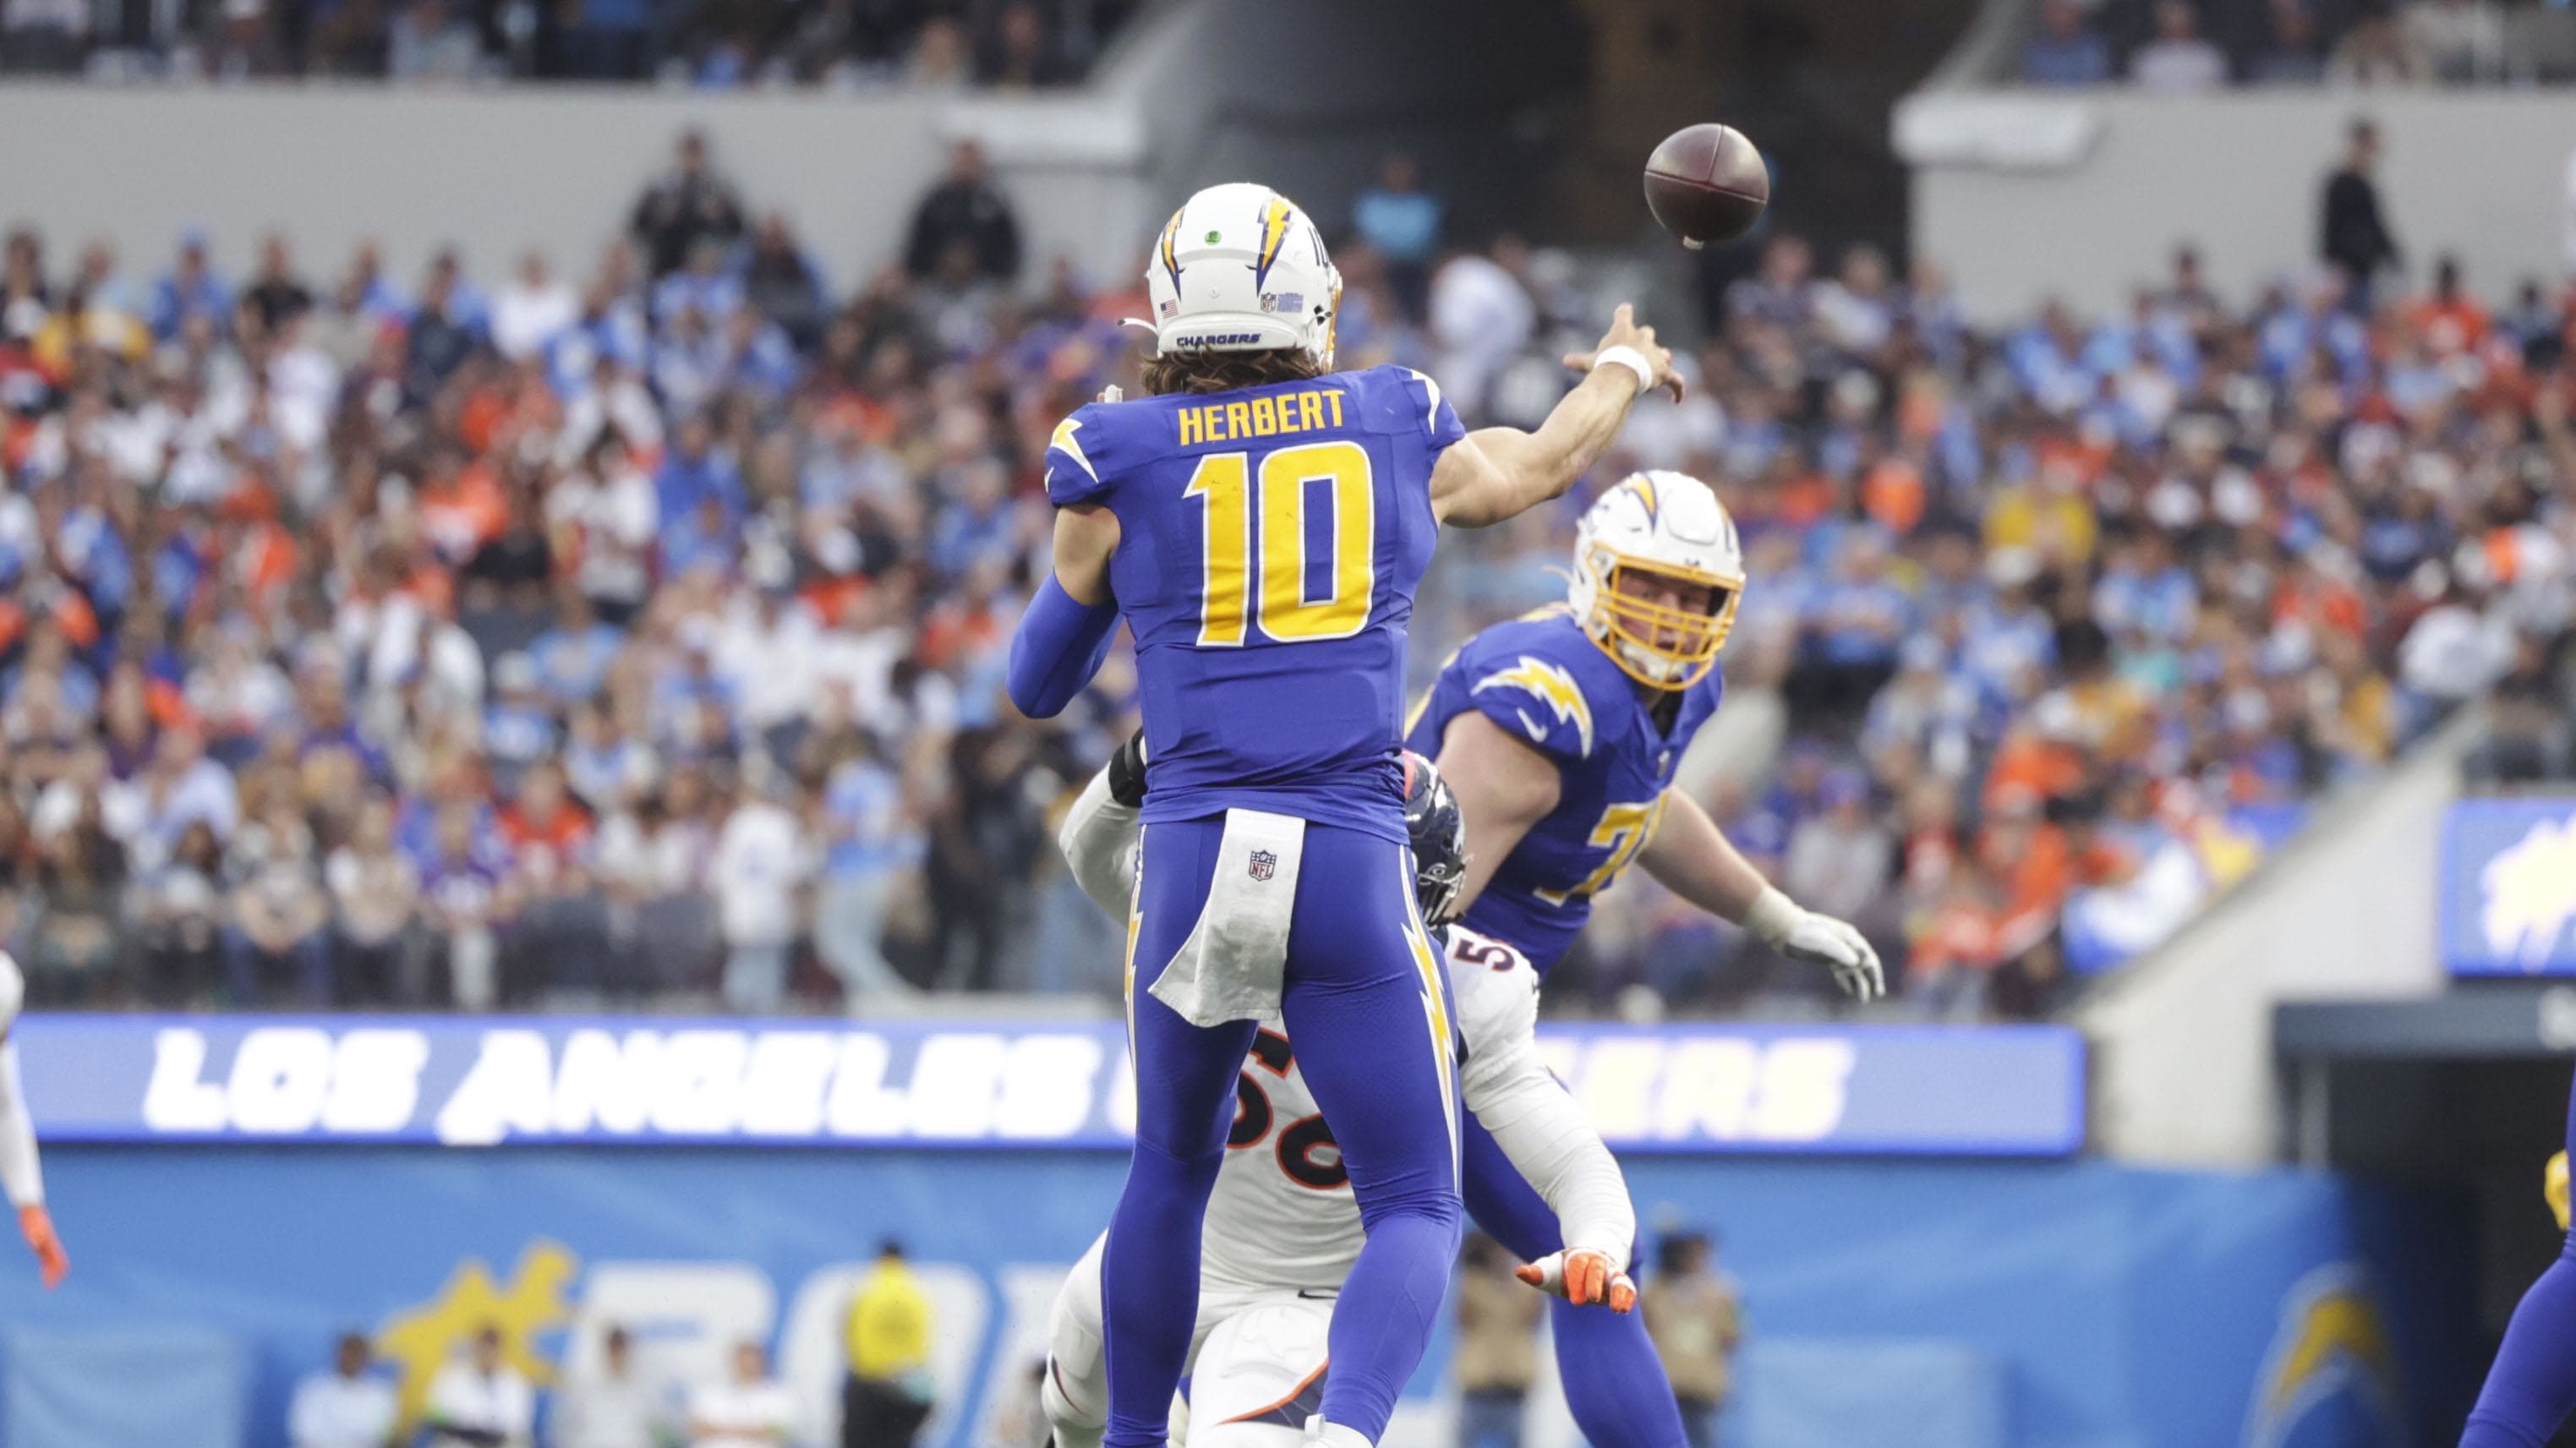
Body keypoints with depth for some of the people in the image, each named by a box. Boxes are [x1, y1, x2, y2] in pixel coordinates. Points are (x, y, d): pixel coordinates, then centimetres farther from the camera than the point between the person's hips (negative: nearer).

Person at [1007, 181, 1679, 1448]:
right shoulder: (1396, 430, 9)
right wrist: (1620, 373, 54)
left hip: (1191, 854, 1)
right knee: (1415, 1207, 4)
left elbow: (1038, 686, 15)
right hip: (1351, 862, -1)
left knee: (1172, 1168, 25)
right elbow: (1539, 465, 32)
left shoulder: (1117, 463, 4)